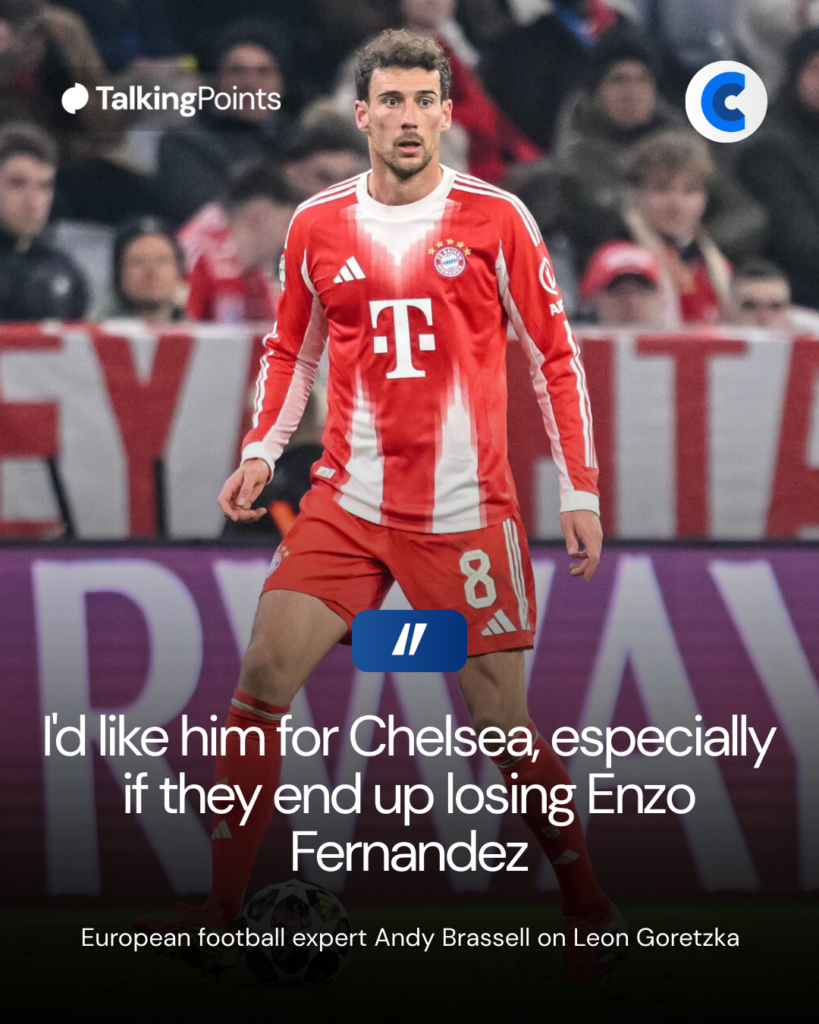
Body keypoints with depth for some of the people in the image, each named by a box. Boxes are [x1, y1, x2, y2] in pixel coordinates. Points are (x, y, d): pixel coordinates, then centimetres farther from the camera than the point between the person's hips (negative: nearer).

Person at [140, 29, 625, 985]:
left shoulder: (495, 218, -2)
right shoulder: (316, 226, 5)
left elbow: (554, 356, 3)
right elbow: (290, 348, 18)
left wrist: (581, 489, -1)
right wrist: (261, 450, 3)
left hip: (467, 512, -3)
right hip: (347, 503, 3)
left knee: (501, 722, -2)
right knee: (261, 678, -10)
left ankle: (588, 910, 16)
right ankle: (220, 912, -3)